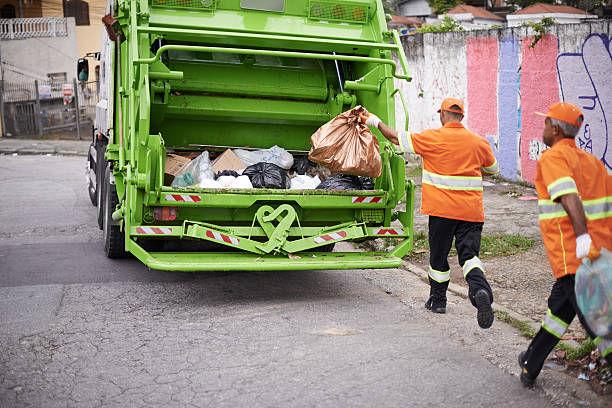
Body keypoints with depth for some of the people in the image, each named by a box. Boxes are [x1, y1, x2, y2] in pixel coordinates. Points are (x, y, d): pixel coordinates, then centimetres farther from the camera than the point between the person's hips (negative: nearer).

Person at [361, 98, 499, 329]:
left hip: (442, 208, -2)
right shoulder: (479, 142, 5)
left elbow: (396, 138, 1)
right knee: (469, 254, -1)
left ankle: (438, 300, 28)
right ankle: (480, 290, -28)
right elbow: (493, 169, 22)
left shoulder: (433, 138, -7)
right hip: (472, 210, 2)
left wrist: (375, 122, 16)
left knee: (438, 256, 13)